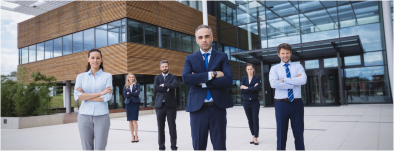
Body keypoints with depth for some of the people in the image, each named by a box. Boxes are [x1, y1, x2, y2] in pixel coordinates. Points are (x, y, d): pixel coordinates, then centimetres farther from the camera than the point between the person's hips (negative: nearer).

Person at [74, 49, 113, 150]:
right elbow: (77, 96, -6)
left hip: (102, 116, -1)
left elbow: (108, 96, -8)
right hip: (85, 116, 1)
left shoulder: (107, 76, 4)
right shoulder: (81, 76, 8)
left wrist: (85, 96, -6)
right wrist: (100, 93, -11)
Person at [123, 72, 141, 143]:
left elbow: (137, 93, -10)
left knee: (134, 120, -7)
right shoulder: (125, 86, 10)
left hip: (135, 103, -2)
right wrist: (133, 93, -8)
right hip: (128, 104, 2)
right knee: (130, 121, 3)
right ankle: (132, 136, 12)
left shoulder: (137, 85, 5)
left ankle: (136, 135, 2)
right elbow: (125, 95, -3)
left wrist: (129, 93, -8)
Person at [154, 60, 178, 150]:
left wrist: (163, 85, -9)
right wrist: (167, 88, -9)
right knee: (160, 127, 4)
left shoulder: (173, 77, 9)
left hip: (170, 105, -2)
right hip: (160, 105, 2)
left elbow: (175, 84, -14)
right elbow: (155, 88, -5)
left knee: (172, 126, 0)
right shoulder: (157, 77, 14)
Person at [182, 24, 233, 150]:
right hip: (197, 107, 1)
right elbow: (185, 78, -11)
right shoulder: (190, 58, 8)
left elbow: (228, 80, -9)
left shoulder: (222, 57, 7)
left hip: (218, 107, 0)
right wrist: (211, 74, -14)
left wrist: (202, 81, -11)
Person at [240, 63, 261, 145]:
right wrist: (252, 88, -13)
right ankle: (253, 136, 19)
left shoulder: (257, 79, 1)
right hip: (246, 102, 3)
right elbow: (242, 90, -7)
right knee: (250, 120, 9)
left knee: (255, 120, -4)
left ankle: (255, 138, 1)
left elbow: (257, 88, -18)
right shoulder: (244, 79, 7)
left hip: (255, 102, -3)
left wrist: (247, 88, -13)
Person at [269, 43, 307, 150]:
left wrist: (284, 80, -13)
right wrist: (293, 84, -12)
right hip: (281, 104, -1)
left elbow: (303, 80, -12)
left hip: (297, 103, 1)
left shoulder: (298, 67, 9)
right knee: (281, 134, 7)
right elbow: (273, 84, -15)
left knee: (299, 134, 9)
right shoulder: (274, 69, 5)